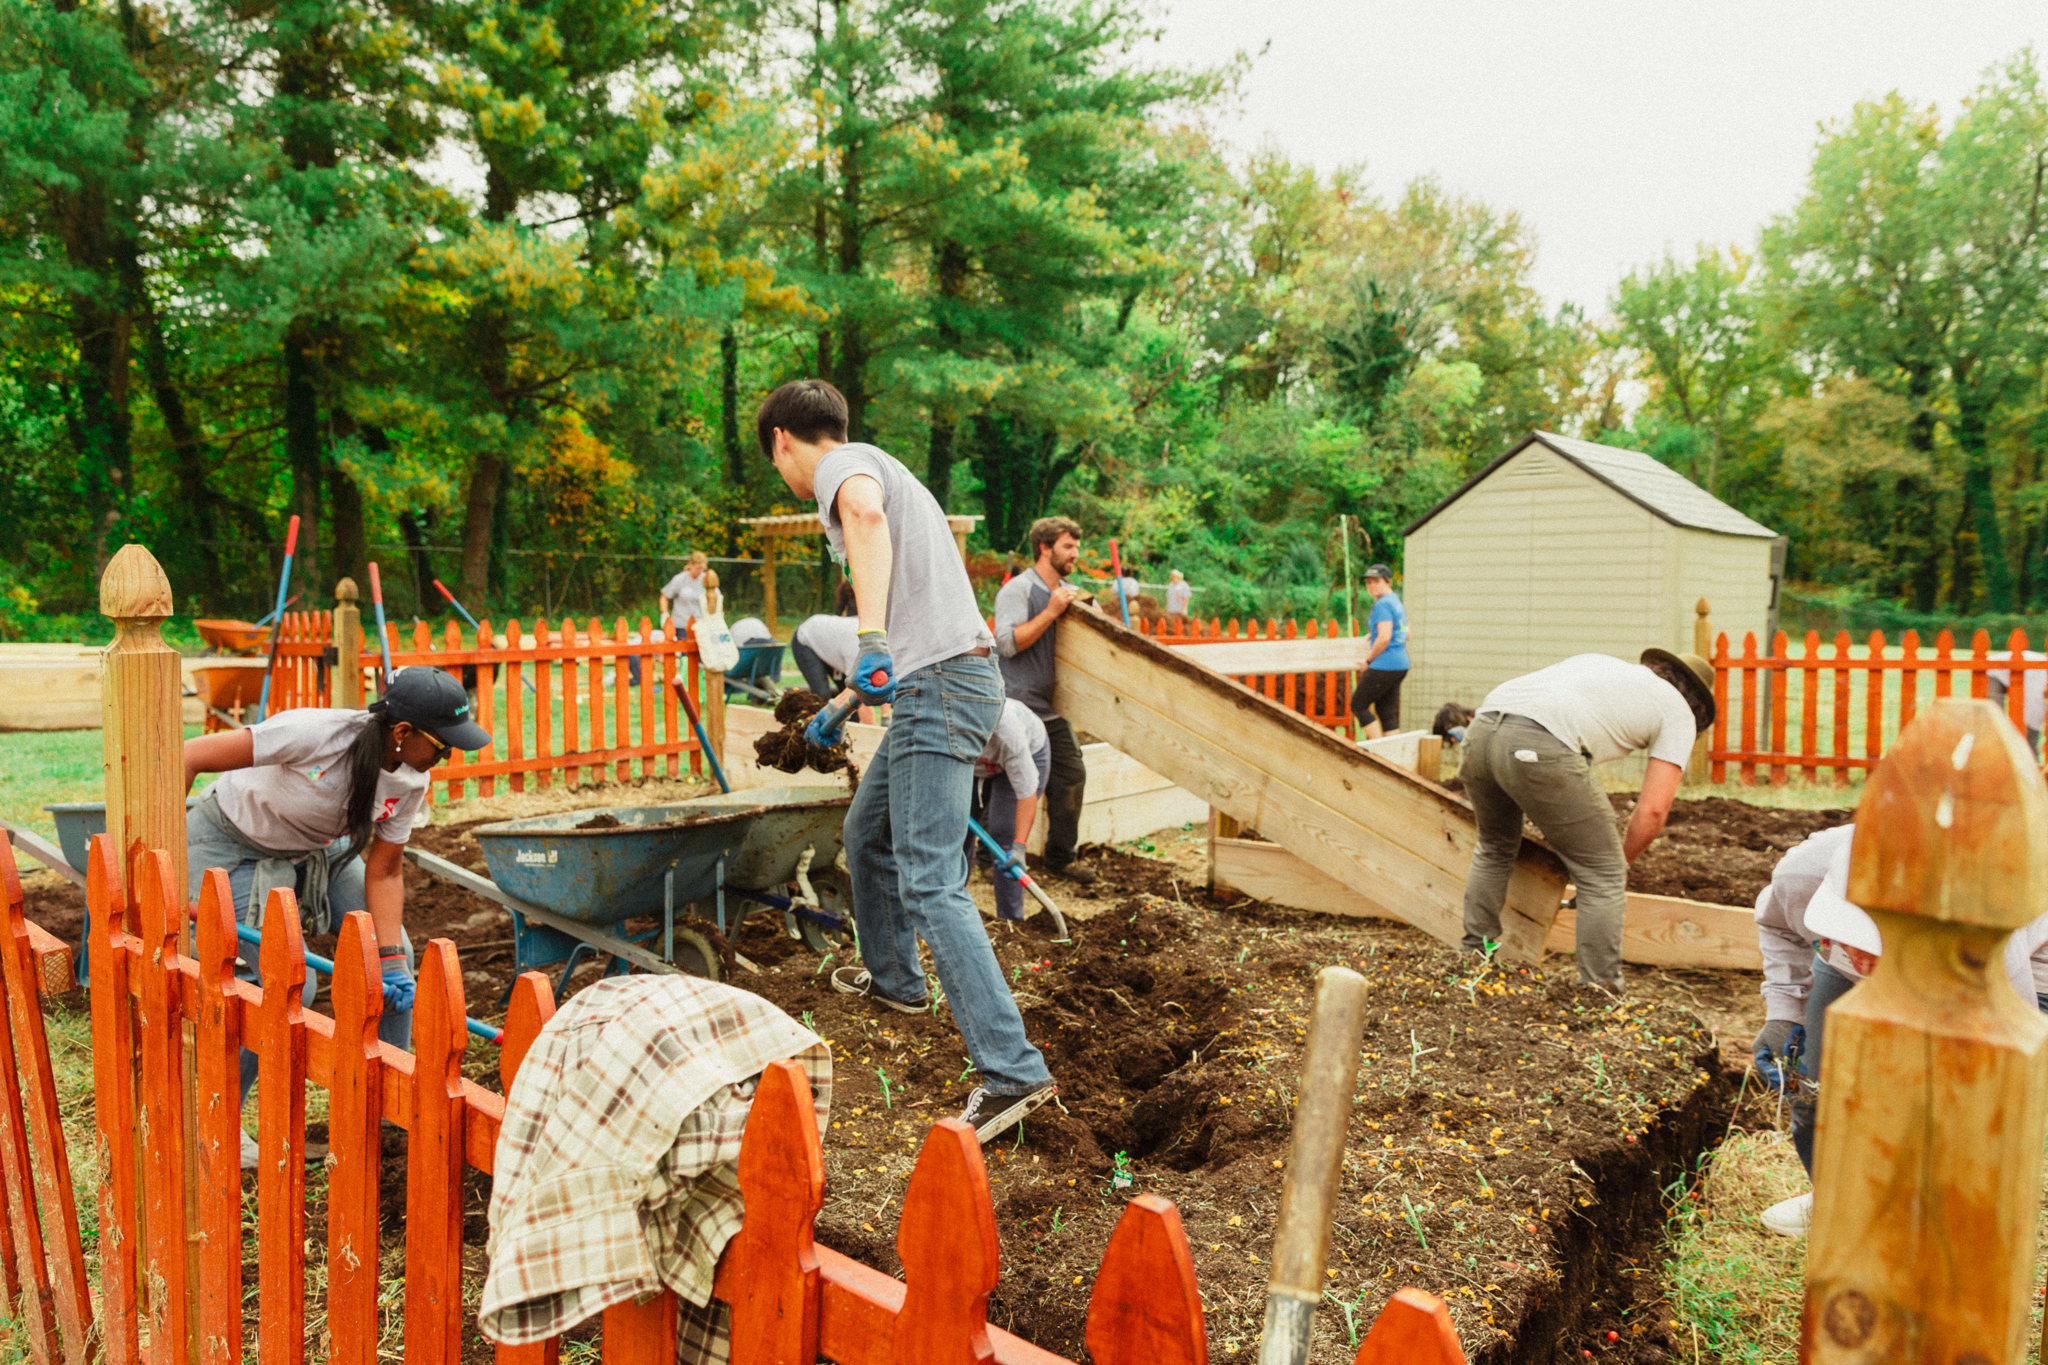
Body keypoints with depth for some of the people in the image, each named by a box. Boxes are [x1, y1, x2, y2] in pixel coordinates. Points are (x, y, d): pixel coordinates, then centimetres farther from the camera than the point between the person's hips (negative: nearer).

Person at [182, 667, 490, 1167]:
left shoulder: (412, 779, -17)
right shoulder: (316, 733, -37)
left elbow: (384, 871, -10)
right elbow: (188, 756, -35)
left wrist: (391, 957, -21)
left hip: (317, 848, 7)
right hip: (235, 846, -6)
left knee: (394, 953, -1)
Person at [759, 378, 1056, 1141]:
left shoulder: (845, 465, -2)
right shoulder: (877, 473, 28)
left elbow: (864, 514, -30)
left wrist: (872, 637, -39)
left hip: (940, 686, -10)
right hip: (938, 684, 10)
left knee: (929, 883, -13)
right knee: (867, 833, 25)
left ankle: (1011, 1070, -15)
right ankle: (891, 978, 42)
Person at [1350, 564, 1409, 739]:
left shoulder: (1382, 604, -14)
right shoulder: (1397, 601, 16)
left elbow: (1384, 638, -22)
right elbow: (1406, 635, 24)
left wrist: (1368, 661, -11)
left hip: (1385, 665, -10)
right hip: (1401, 664, 10)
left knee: (1358, 705, 0)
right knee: (1386, 711, 12)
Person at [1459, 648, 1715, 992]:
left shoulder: (1600, 663, 38)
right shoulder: (1679, 711, 21)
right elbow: (1653, 810, 12)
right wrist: (1621, 867, 28)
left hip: (1480, 730, 7)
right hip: (1540, 748, -7)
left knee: (1495, 849, 32)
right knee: (1602, 875, 12)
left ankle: (1474, 956, 38)